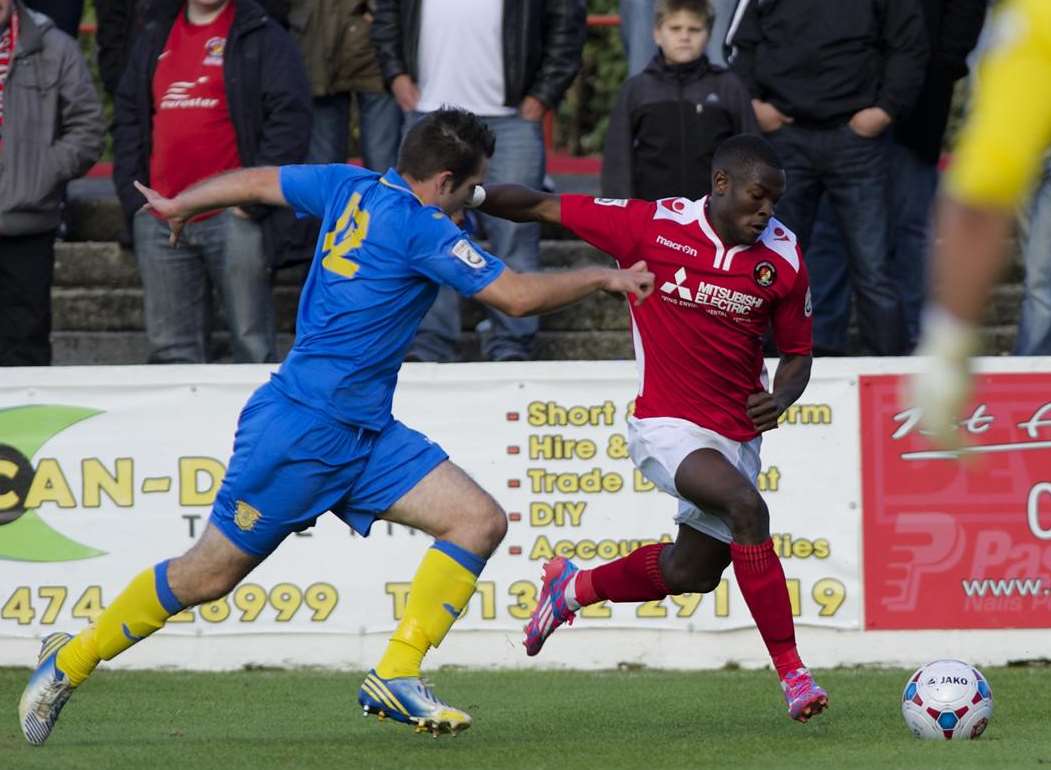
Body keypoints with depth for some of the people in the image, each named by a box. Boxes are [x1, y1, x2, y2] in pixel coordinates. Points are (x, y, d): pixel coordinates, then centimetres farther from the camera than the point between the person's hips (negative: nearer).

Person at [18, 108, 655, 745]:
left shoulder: (352, 188, 7)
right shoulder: (419, 227, -17)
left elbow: (256, 182, 19)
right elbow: (519, 296, -16)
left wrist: (178, 206, 36)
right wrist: (604, 279, -2)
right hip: (304, 428, -10)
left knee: (481, 521, -4)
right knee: (208, 576, 1)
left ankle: (396, 678, -6)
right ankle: (71, 660, 18)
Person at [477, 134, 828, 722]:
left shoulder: (784, 258, -3)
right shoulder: (653, 226, -12)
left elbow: (798, 352, 9)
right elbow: (543, 207, -4)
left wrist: (779, 399, -12)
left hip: (738, 434, 5)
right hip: (667, 426, -5)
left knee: (694, 572, 16)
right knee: (746, 507, -30)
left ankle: (574, 588, 45)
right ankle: (792, 672, -25)